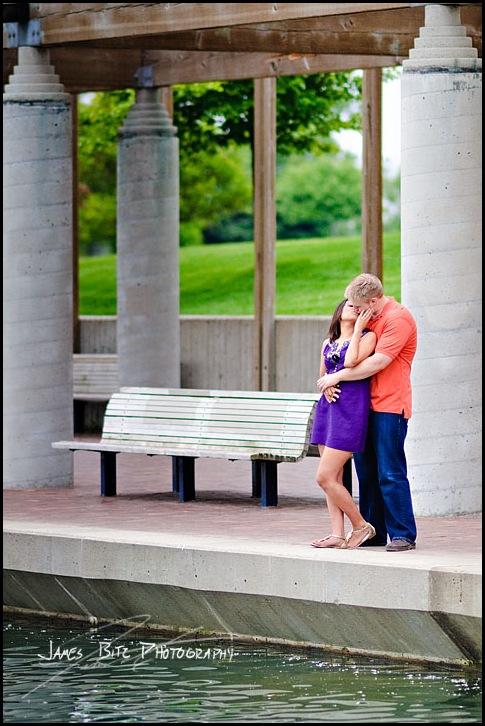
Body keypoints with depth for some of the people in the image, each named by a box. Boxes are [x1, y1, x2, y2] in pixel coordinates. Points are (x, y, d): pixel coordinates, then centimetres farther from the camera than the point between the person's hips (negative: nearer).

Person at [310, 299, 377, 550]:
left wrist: (357, 329, -9)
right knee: (333, 478, 4)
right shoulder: (328, 343, 17)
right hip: (328, 406, 7)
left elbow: (351, 361, -18)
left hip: (351, 408, -7)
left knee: (325, 477, -11)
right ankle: (337, 535, 7)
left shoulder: (368, 336, -1)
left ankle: (361, 526, 1)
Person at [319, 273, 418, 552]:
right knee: (367, 472, 9)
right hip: (366, 405, 9)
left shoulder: (398, 318, -12)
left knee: (390, 473, -9)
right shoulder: (369, 319, 17)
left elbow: (378, 362, -19)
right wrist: (331, 381, 3)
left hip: (390, 407, -9)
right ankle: (374, 532, 15)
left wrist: (338, 376, -13)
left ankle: (403, 535, -5)